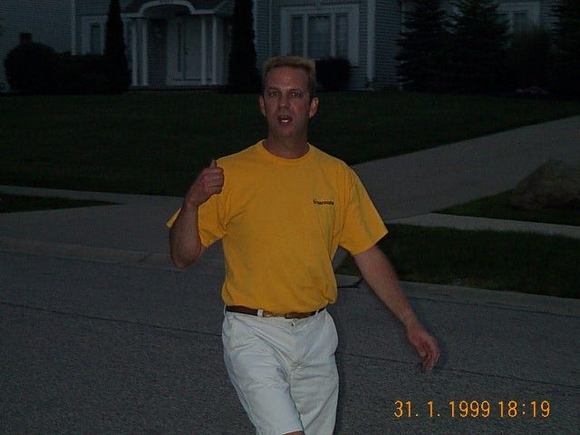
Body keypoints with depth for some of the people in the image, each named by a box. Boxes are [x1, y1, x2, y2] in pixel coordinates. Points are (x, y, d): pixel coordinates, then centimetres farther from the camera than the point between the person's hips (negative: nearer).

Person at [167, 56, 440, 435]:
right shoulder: (231, 173, -4)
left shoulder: (338, 176, 5)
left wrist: (411, 322, 7)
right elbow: (183, 256, -2)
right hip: (254, 335, -4)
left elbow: (369, 256, 10)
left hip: (316, 335, 4)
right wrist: (192, 202, -20)